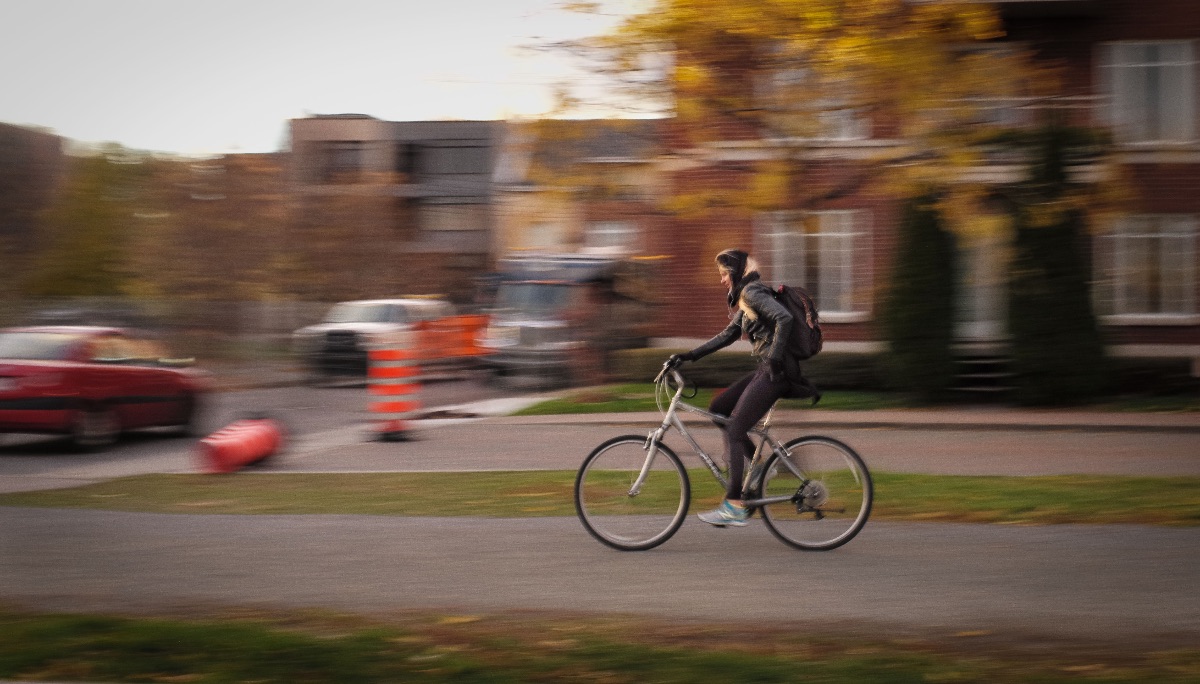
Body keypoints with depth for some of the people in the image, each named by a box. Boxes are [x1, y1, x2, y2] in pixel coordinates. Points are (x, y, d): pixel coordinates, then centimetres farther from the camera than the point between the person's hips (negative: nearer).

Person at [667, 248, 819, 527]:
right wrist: (689, 355, 19)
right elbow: (728, 335, 24)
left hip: (776, 371, -10)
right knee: (718, 409, 13)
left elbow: (784, 318, -24)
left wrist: (775, 357, -27)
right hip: (767, 370, 10)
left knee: (734, 430, -10)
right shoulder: (745, 299, 21)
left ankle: (734, 507, -10)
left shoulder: (753, 292, -10)